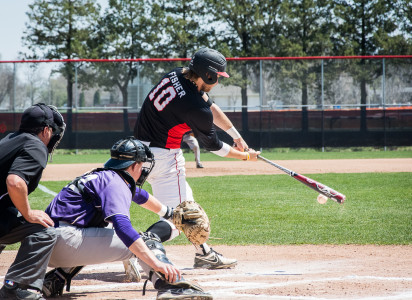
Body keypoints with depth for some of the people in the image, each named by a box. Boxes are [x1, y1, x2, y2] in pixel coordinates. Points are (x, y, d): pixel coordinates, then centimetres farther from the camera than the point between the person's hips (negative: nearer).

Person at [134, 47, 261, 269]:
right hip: (163, 157, -10)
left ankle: (204, 254, 36)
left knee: (186, 201, 24)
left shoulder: (175, 76, 2)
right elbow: (213, 146, -6)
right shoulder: (196, 108, -22)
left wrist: (236, 135, 22)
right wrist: (246, 156, 9)